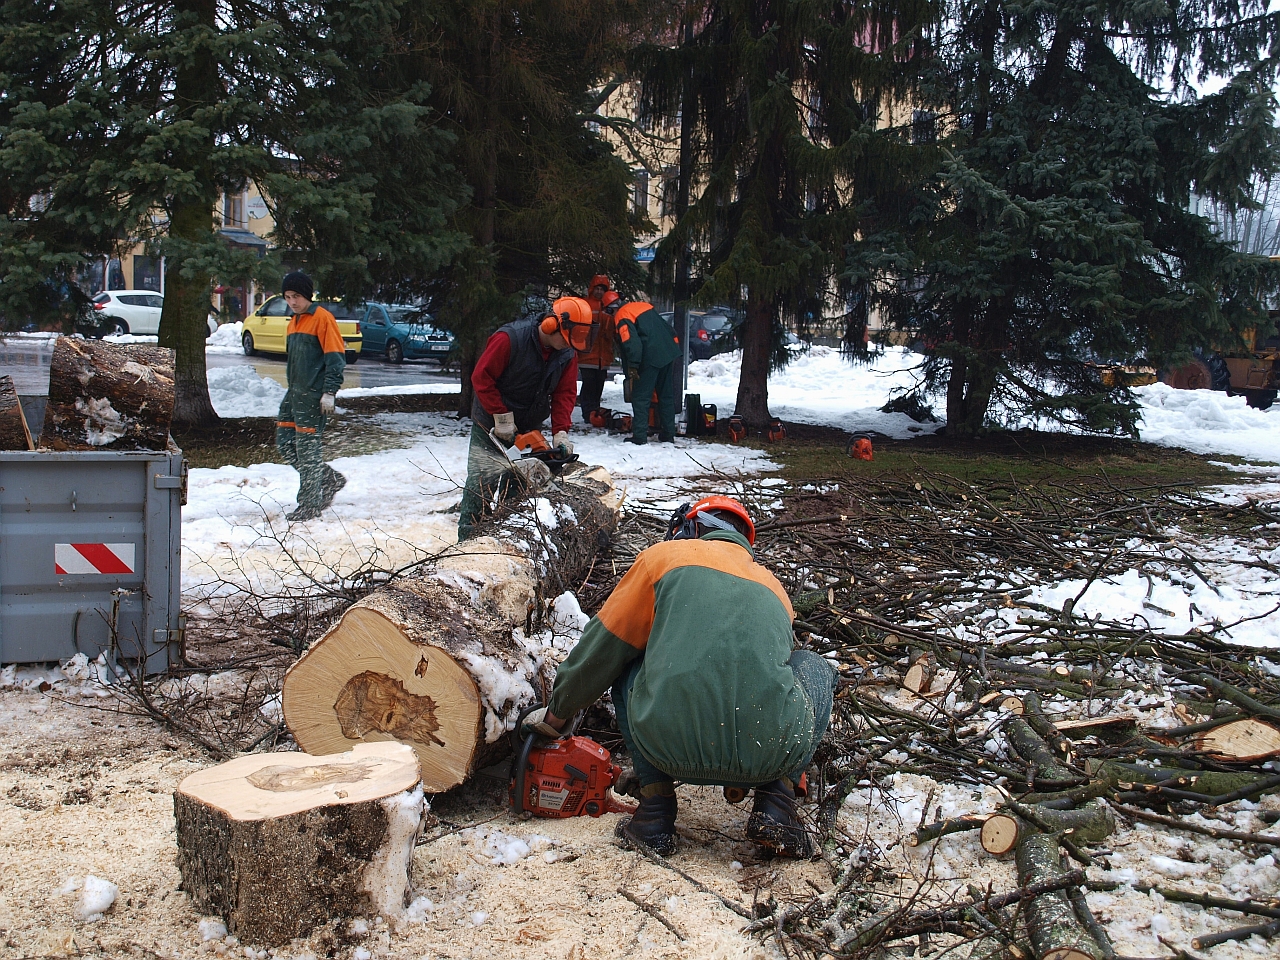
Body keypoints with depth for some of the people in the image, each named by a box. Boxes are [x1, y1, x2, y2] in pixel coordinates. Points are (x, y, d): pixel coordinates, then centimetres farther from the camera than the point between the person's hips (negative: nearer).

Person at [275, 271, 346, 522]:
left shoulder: (322, 318, -10)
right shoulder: (293, 323, 17)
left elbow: (336, 357, -14)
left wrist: (329, 392, -19)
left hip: (313, 395, -9)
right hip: (294, 392, 9)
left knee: (307, 447, -5)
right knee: (284, 443, 8)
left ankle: (311, 504, 5)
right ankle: (330, 479, 20)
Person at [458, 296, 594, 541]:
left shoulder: (568, 354, -7)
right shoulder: (510, 338, -24)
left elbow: (565, 394, -5)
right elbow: (481, 377, -20)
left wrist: (560, 432, -18)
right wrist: (502, 417, -21)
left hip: (530, 428, 5)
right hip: (491, 426, -5)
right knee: (483, 481, -7)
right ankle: (466, 539, 0)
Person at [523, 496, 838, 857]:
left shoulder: (664, 556, 17)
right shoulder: (775, 590, 28)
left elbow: (602, 648, 21)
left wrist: (556, 714, 38)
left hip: (671, 748, -1)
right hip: (772, 753, 2)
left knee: (628, 664, 31)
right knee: (815, 668, 33)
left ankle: (655, 807, 17)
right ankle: (776, 801, 13)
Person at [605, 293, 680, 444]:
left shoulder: (622, 316, -6)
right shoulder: (644, 306, 18)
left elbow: (631, 341, -19)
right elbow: (667, 328, 21)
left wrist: (633, 365, -19)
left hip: (650, 358, -8)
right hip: (668, 352, 8)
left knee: (640, 397, -1)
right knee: (665, 394, 16)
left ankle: (639, 435, -5)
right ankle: (668, 433, 21)